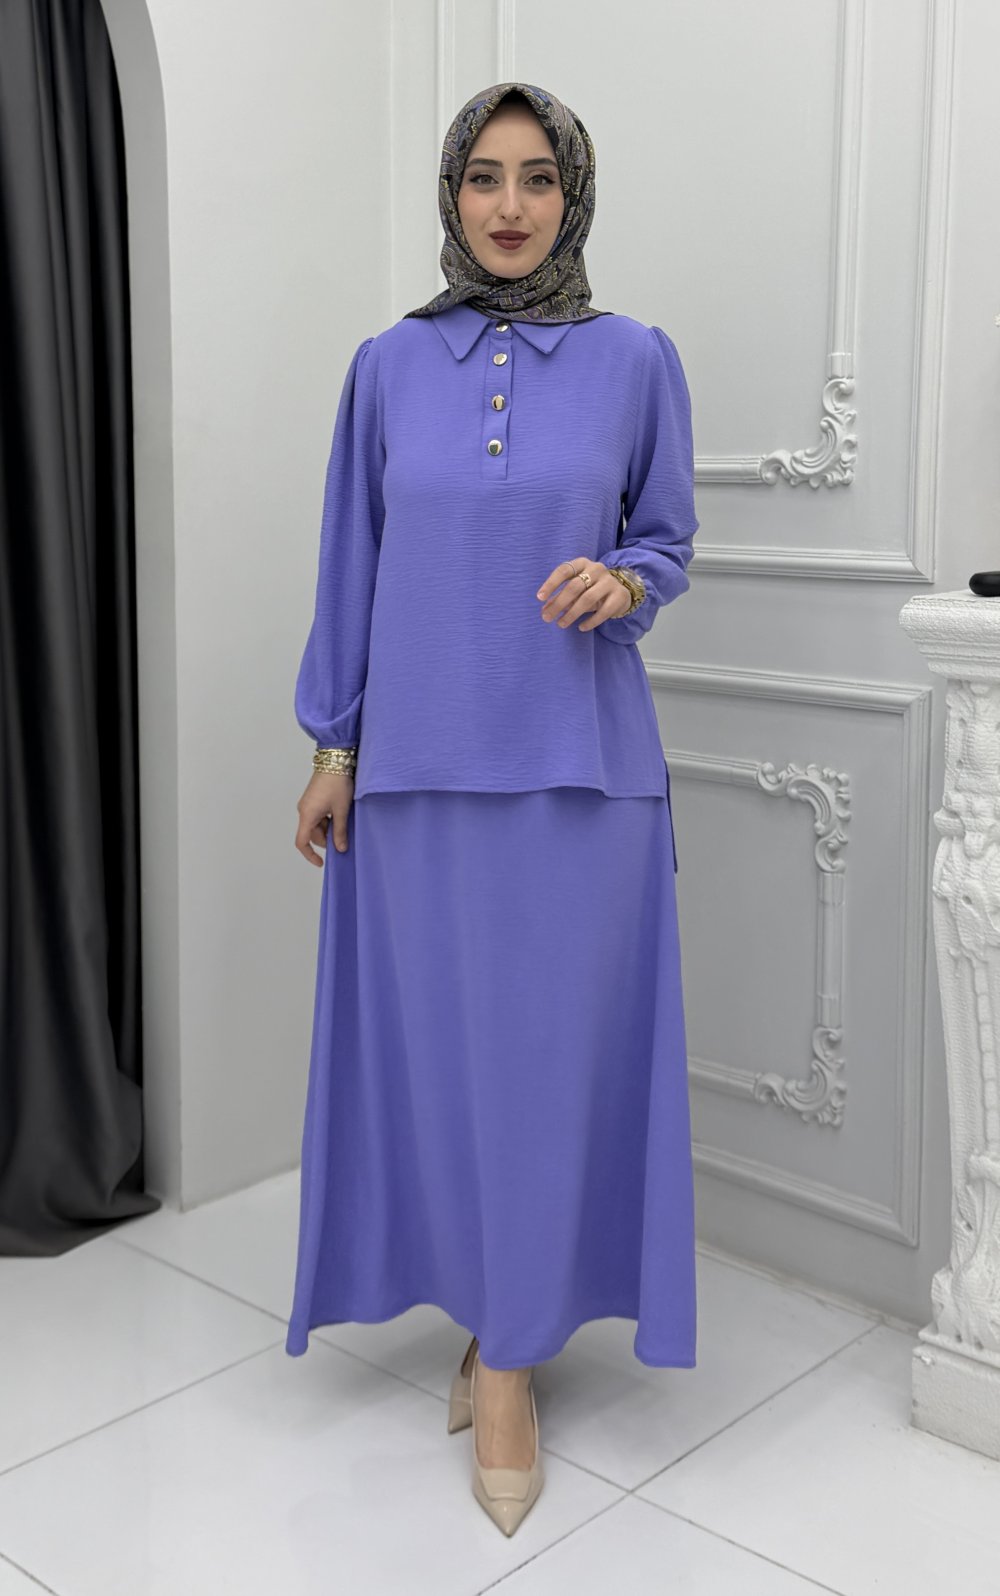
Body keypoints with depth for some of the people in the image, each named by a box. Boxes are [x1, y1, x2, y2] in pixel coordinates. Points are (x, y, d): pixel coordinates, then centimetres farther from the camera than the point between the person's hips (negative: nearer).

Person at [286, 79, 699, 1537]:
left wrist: (619, 581, -16)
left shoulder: (635, 359, 1)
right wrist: (333, 744, 6)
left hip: (578, 761, -1)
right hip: (421, 763, 2)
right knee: (440, 1043, 7)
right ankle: (500, 1301, 28)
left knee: (552, 1049, 1)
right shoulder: (389, 364, 5)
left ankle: (508, 1356, 17)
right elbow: (353, 563, 9)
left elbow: (668, 544, 8)